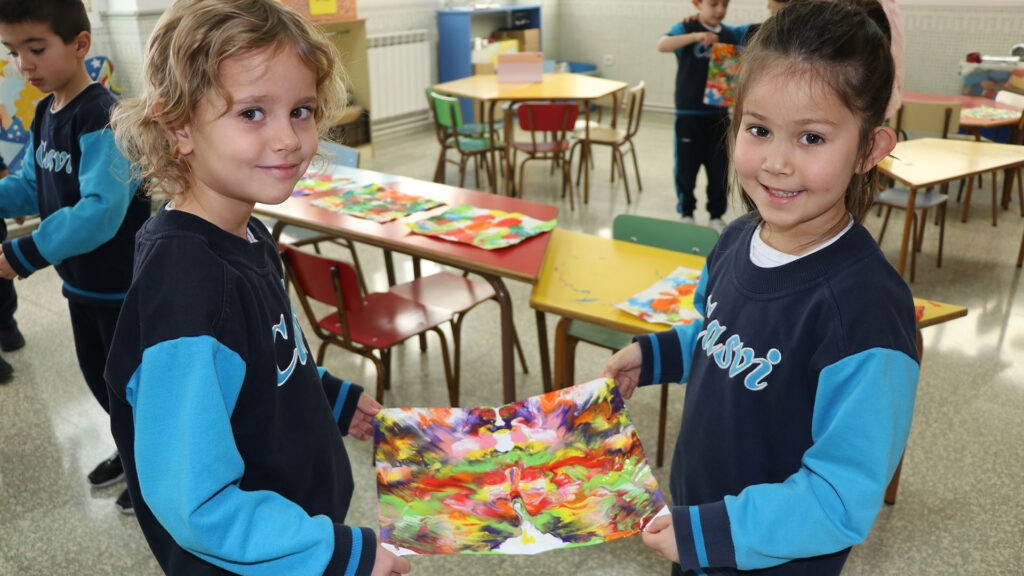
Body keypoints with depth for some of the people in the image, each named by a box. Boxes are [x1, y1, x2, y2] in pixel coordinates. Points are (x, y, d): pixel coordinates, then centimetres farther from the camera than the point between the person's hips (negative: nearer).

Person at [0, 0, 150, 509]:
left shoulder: (103, 117, -24)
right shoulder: (45, 113, 4)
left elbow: (101, 210, -32)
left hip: (124, 285, -8)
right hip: (80, 280, 8)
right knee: (97, 373, 22)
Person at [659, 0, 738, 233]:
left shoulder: (729, 35, 7)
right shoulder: (686, 28, -4)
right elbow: (663, 45, -23)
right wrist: (695, 36, -36)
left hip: (719, 113, 3)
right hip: (689, 112, -3)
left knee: (719, 167, 8)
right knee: (686, 166, 6)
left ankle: (717, 214, 23)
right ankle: (687, 213, 23)